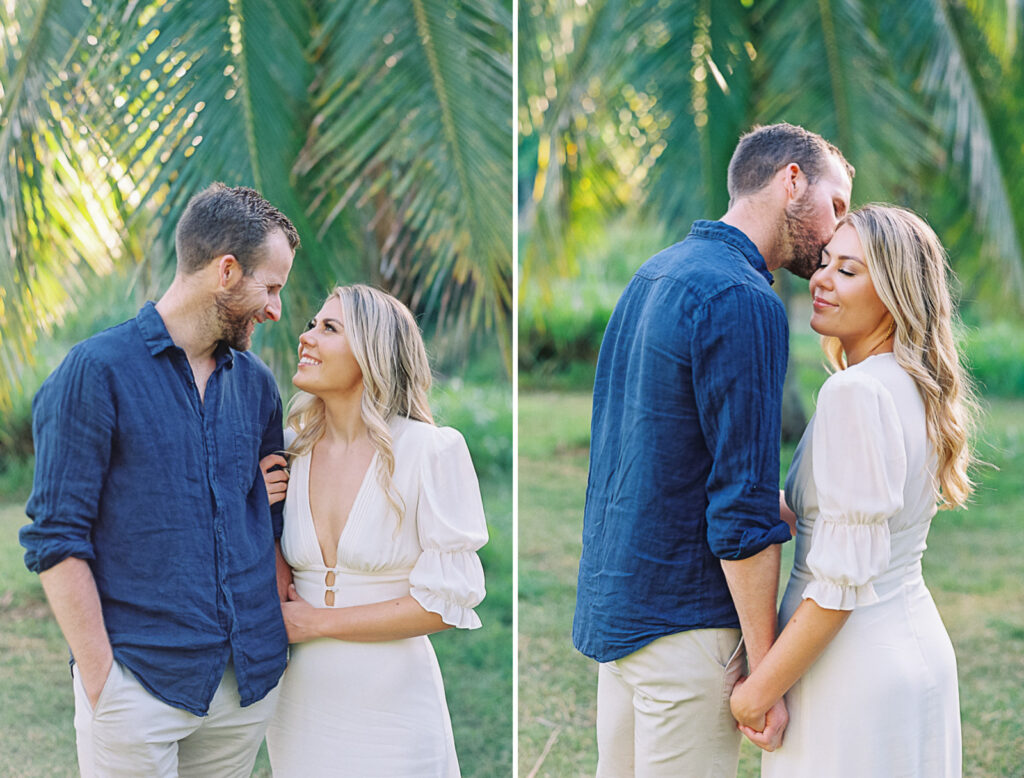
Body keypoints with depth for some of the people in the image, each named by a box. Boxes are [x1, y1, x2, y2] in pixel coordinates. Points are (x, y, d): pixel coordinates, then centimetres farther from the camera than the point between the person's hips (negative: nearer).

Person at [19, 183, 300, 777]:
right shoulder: (96, 372, -7)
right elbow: (56, 539, -10)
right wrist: (101, 678, -13)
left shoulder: (255, 383, 11)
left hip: (250, 683, 5)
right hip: (140, 682, -5)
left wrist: (282, 634, 7)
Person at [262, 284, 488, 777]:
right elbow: (280, 589, 10)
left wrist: (317, 621, -12)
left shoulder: (432, 451, -12)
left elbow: (447, 602, -14)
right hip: (300, 706, 5)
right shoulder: (293, 456, 3)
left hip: (391, 712, -4)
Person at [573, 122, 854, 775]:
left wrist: (789, 504, 17)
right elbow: (741, 513, -20)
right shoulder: (744, 302, -17)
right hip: (683, 622, -9)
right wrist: (766, 670, -15)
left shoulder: (654, 275, 13)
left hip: (613, 597, 9)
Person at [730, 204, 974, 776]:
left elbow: (842, 581, -22)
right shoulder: (922, 388, 8)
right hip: (919, 645, 9)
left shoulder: (856, 392, -20)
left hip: (857, 666, -9)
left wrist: (761, 687, -14)